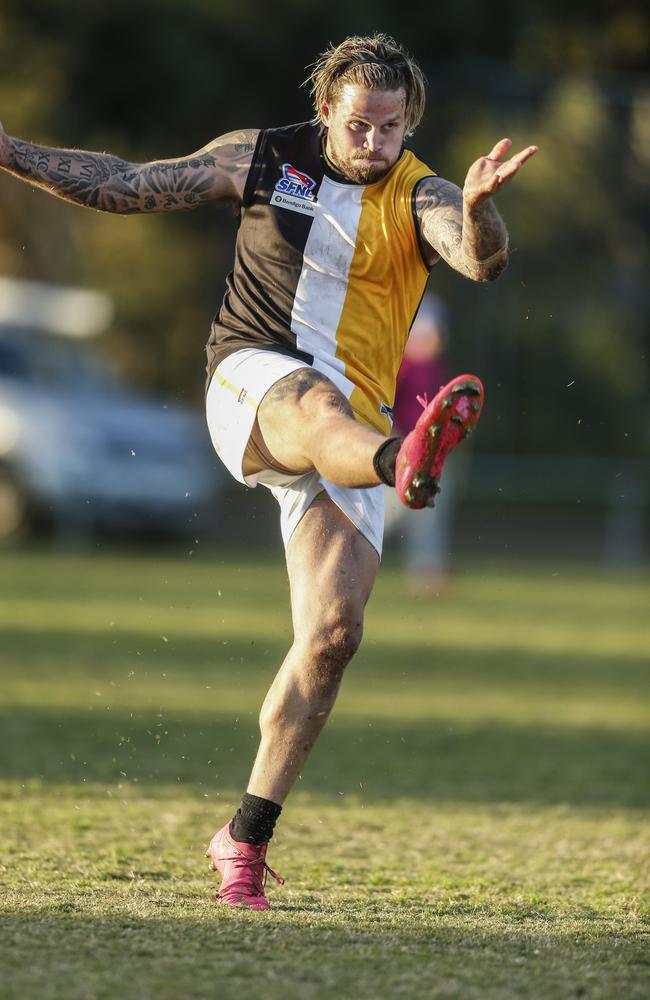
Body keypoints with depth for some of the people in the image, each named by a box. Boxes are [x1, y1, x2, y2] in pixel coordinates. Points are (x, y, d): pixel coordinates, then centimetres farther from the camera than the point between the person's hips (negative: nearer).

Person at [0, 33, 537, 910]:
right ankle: (406, 465, -78)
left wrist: (480, 207, -42)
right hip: (252, 386, -2)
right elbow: (128, 187, 14)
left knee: (333, 630, -9)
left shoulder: (418, 197, 3)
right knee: (317, 401, -39)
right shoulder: (263, 157, 6)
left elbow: (483, 259, -19)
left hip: (353, 426, 2)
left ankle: (246, 838, 0)